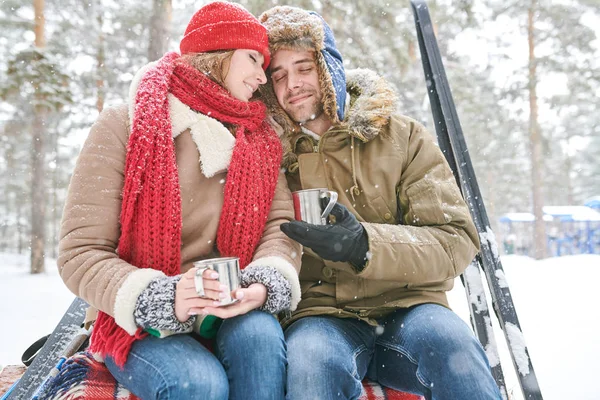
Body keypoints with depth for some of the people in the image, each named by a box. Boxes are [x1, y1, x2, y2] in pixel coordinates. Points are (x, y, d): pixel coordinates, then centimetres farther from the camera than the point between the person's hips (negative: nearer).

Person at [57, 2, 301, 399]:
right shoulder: (124, 127, -5)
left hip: (234, 314, 3)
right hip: (139, 324, -2)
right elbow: (80, 254, -10)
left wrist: (264, 284, -24)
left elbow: (281, 225, -3)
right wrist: (164, 299, -26)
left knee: (260, 333, -28)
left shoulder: (262, 139, 8)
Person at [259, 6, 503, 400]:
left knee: (449, 339, -30)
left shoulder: (402, 137, 4)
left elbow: (457, 241, -4)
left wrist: (364, 245, -20)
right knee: (309, 360, -33)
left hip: (405, 307, 1)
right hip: (319, 314, 0)